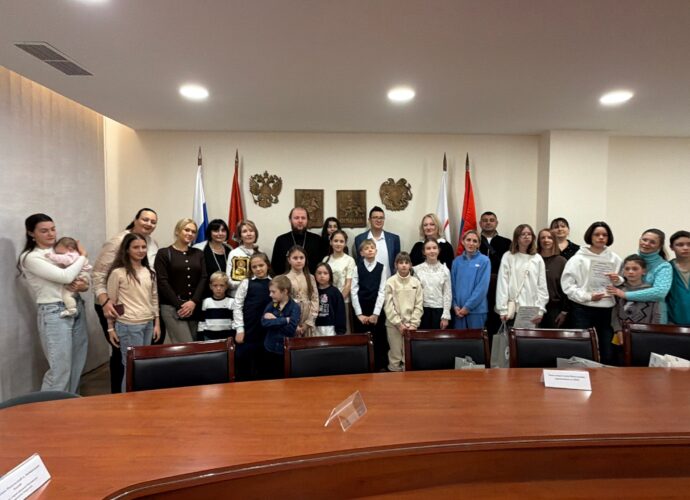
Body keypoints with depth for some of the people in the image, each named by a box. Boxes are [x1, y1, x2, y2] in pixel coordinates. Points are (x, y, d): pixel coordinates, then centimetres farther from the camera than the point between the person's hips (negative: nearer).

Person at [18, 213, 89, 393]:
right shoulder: (30, 257, -10)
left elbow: (83, 277, 13)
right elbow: (65, 277, -20)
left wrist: (83, 285, -10)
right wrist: (82, 255, -7)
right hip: (54, 313, -7)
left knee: (77, 365, 13)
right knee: (60, 369, -4)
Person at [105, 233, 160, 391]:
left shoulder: (150, 272, 10)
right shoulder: (117, 273, -7)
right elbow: (110, 302, -3)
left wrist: (157, 323, 11)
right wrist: (111, 328, -1)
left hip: (148, 324, 6)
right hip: (129, 325, -5)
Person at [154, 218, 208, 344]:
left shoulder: (198, 254, 14)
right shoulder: (164, 253, 2)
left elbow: (203, 278, 5)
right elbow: (162, 282, -6)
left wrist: (194, 302, -9)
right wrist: (179, 304, -12)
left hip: (195, 307, 4)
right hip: (172, 307, -4)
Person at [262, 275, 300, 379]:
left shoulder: (294, 307, -10)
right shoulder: (271, 305, 3)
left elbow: (291, 329, -23)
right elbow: (264, 322, -15)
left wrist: (274, 320, -15)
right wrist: (284, 320, -21)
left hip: (286, 350, -4)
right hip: (271, 349, 4)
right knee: (271, 379, 15)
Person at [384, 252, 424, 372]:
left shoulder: (416, 282, 2)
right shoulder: (390, 282, -4)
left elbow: (419, 305, 2)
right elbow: (389, 306, -6)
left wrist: (413, 324, -6)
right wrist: (399, 323, -9)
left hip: (411, 324, 2)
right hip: (394, 324, -2)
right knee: (395, 355, 3)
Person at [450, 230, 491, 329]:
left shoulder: (484, 261, -4)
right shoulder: (457, 261, 7)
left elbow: (482, 287, -10)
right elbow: (452, 285, 7)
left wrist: (468, 306, -12)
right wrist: (455, 305, -4)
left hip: (477, 309, -3)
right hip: (459, 310, 3)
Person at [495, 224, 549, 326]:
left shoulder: (538, 259, 8)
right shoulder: (508, 257, 2)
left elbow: (542, 286, 7)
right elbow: (502, 284, -2)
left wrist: (540, 310, -2)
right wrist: (503, 310, -8)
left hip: (532, 311, 2)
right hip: (512, 310, -2)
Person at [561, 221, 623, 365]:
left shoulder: (615, 259, 9)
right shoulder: (578, 258, -2)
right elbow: (567, 283, -9)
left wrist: (618, 281, -5)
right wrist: (587, 296, -17)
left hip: (606, 310, 3)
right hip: (582, 309, -3)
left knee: (609, 353, 8)